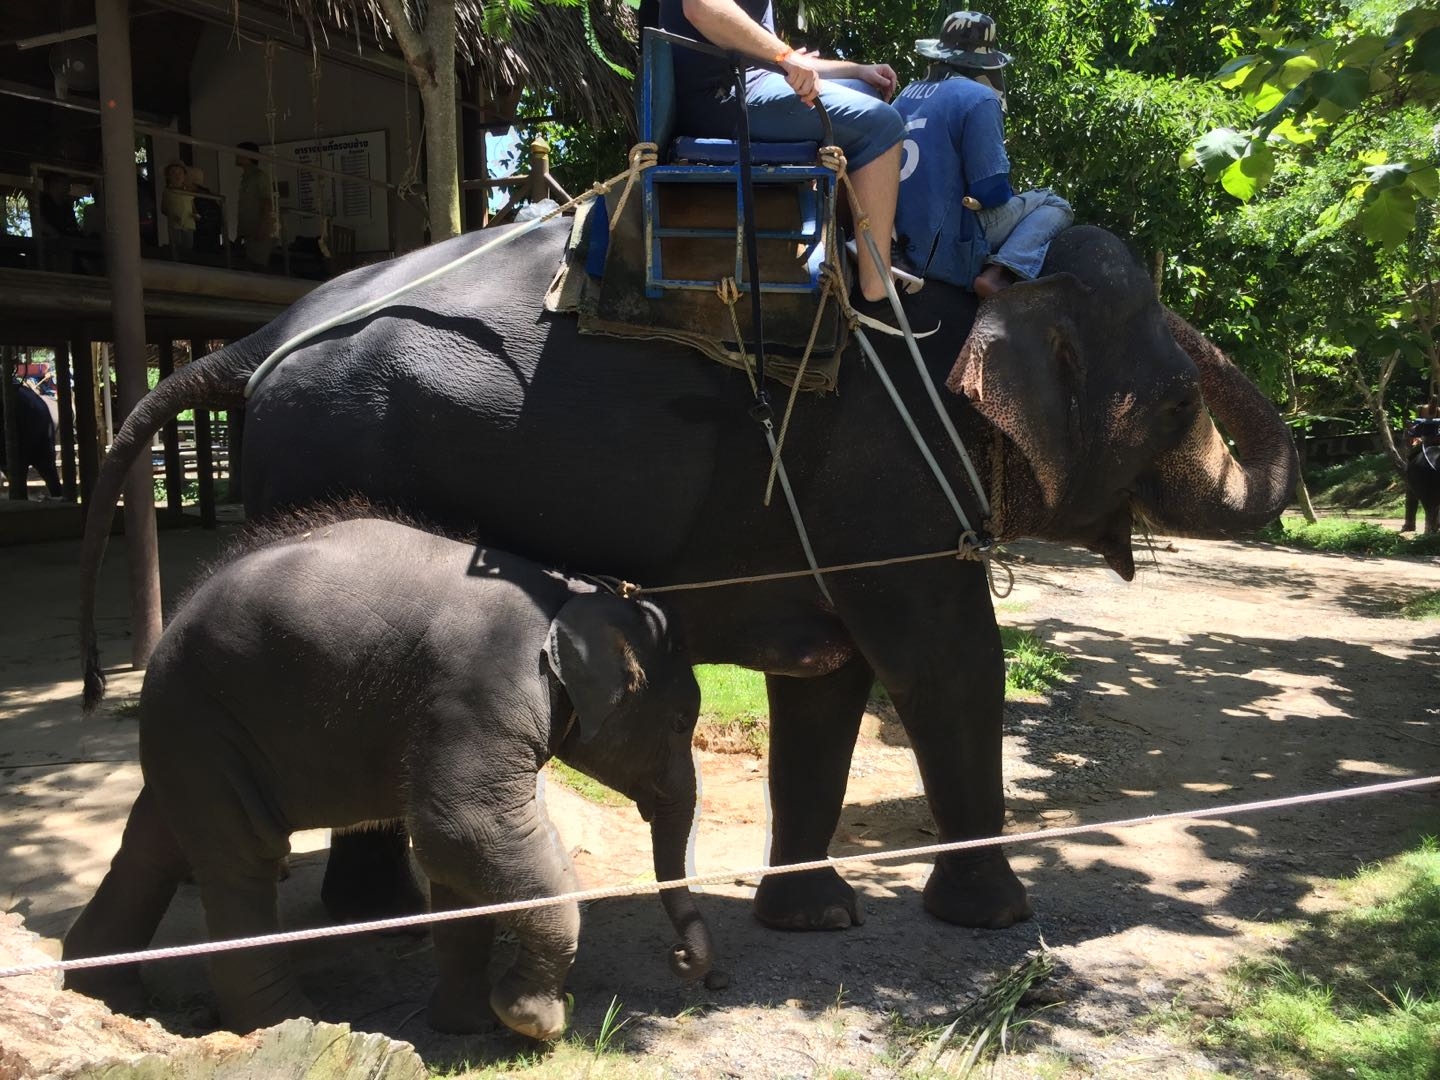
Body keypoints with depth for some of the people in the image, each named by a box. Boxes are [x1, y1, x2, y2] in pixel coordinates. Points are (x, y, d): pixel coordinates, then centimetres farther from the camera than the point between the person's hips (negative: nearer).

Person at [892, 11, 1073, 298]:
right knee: (1054, 205, 8)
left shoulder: (906, 95, 13)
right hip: (949, 250, -8)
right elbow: (991, 189, -13)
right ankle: (1001, 273, -13)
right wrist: (1007, 199, 9)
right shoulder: (977, 98, -8)